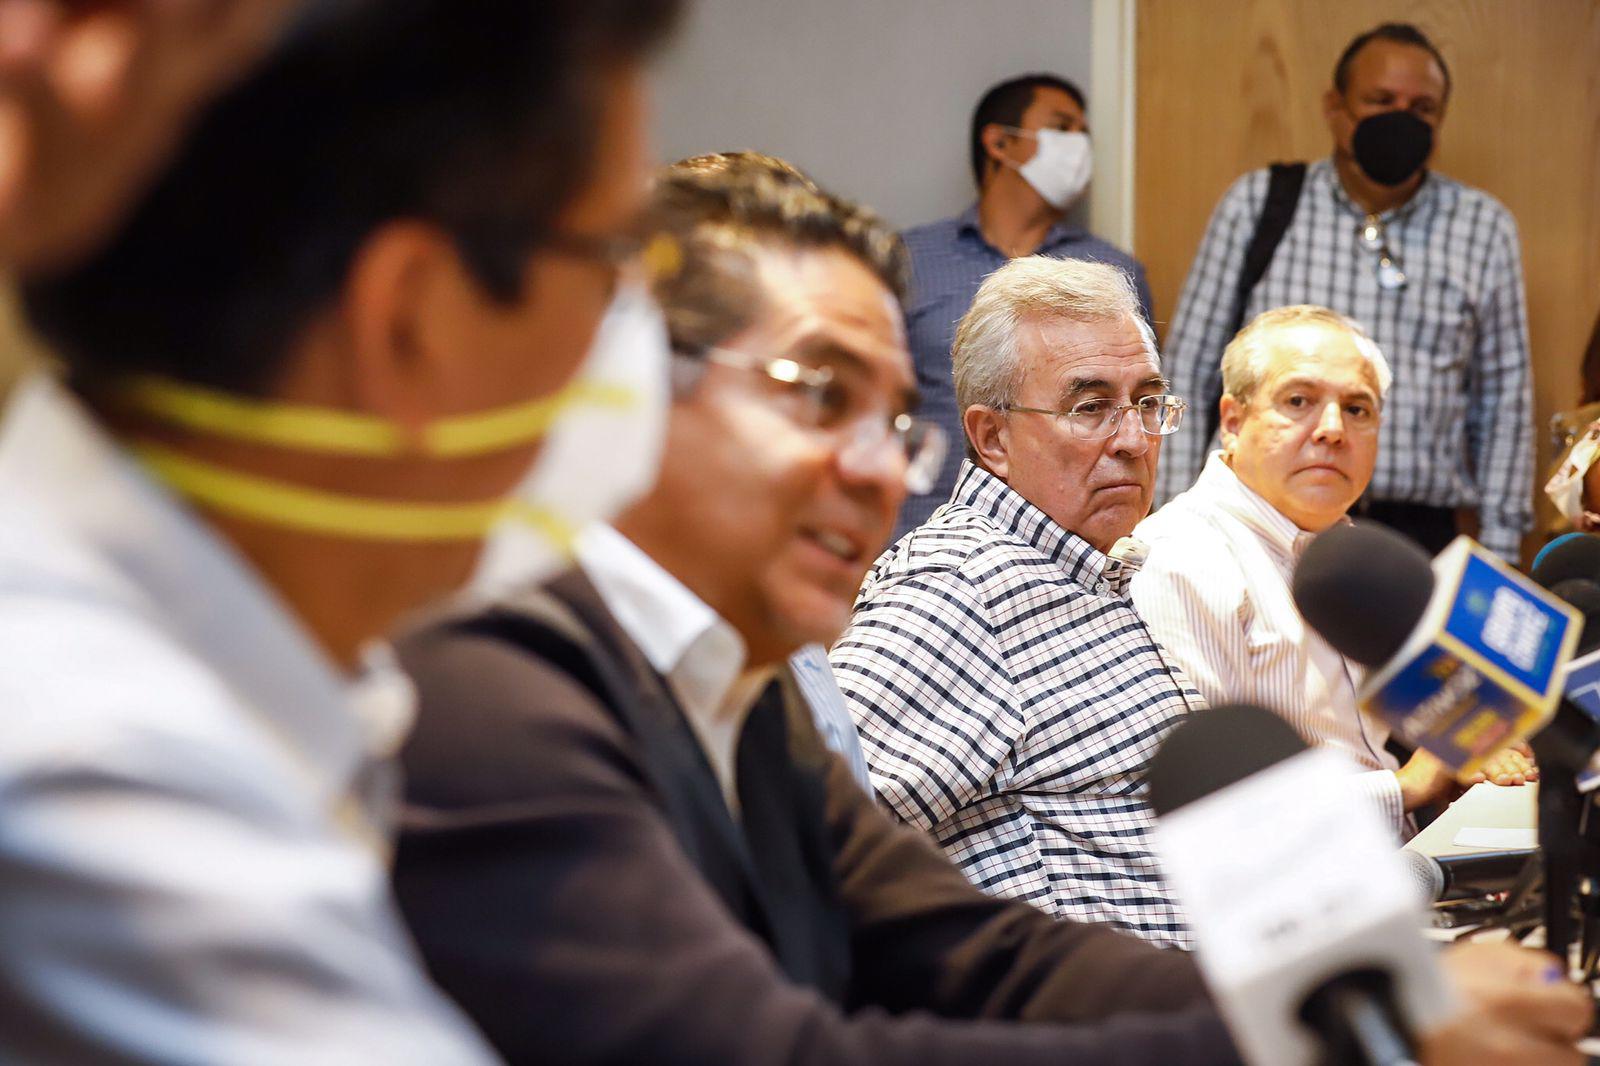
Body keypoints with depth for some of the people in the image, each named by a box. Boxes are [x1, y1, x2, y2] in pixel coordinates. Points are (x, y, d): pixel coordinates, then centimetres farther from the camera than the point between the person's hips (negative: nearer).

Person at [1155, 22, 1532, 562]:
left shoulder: (1484, 227, 9)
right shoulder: (1255, 205, 5)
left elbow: (1506, 397, 13)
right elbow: (1187, 374, 6)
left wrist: (1498, 551, 9)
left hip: (1417, 533, 1)